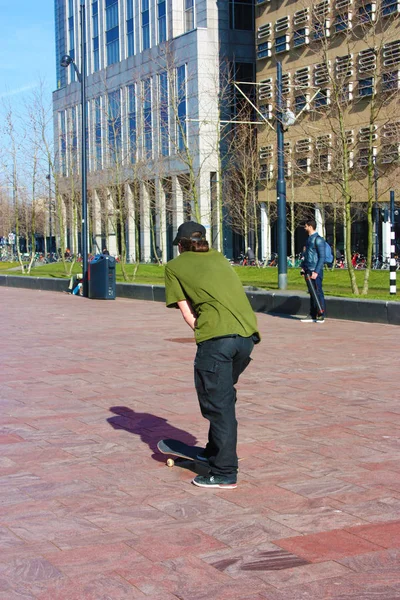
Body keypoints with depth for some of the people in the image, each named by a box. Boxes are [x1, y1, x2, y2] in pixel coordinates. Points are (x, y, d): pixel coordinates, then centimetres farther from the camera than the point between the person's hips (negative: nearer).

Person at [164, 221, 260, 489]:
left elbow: (187, 312, 8)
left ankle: (225, 473, 2)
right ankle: (216, 452, 36)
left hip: (217, 336, -6)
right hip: (248, 332, 6)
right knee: (224, 395, 23)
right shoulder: (218, 257, 28)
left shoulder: (174, 266, 14)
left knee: (219, 404, 1)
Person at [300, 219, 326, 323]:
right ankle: (312, 315, 14)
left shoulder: (318, 240, -11)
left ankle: (321, 316, 1)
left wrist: (316, 272, -19)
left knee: (318, 292, -4)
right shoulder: (309, 239, 17)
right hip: (308, 270, 9)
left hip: (316, 271, -9)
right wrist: (303, 267, 16)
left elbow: (322, 257, -14)